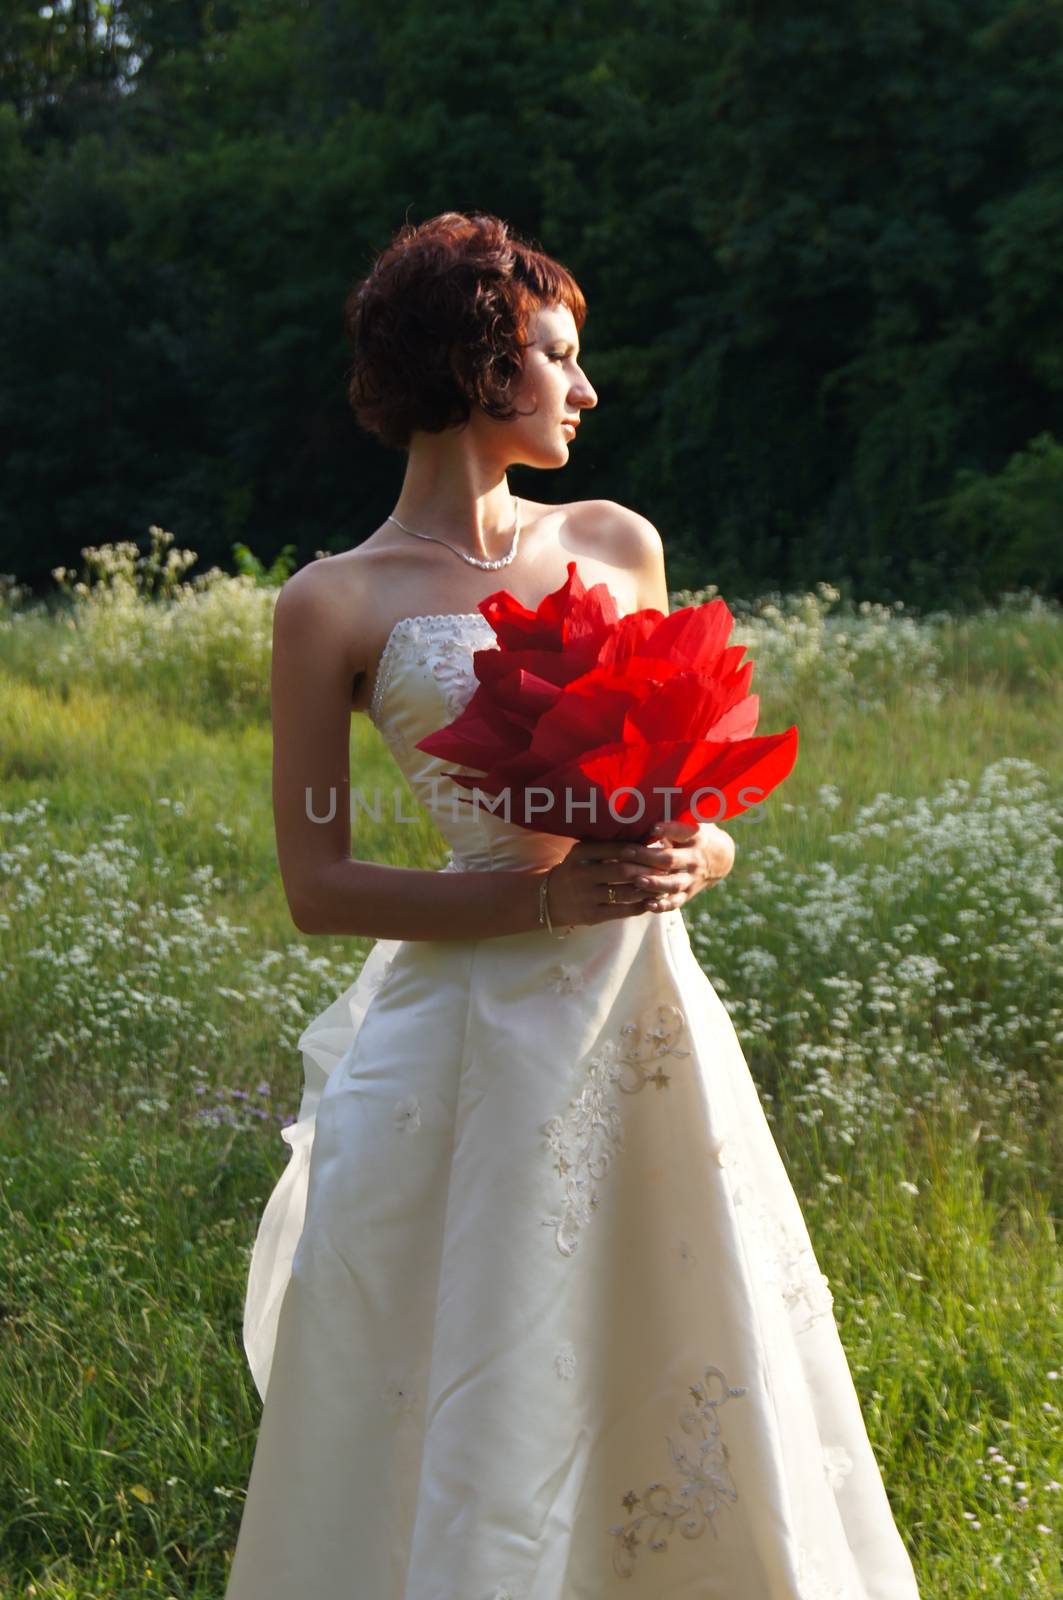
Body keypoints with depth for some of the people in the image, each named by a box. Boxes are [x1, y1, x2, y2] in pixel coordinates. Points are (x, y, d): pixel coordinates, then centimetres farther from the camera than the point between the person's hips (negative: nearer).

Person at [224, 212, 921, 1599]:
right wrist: (543, 898, -16)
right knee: (481, 1408, 3)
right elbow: (318, 887, -5)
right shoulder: (335, 606, -4)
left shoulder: (619, 543, 9)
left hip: (650, 1015, 4)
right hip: (477, 1032, -4)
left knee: (691, 1363, 10)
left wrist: (702, 852, -6)